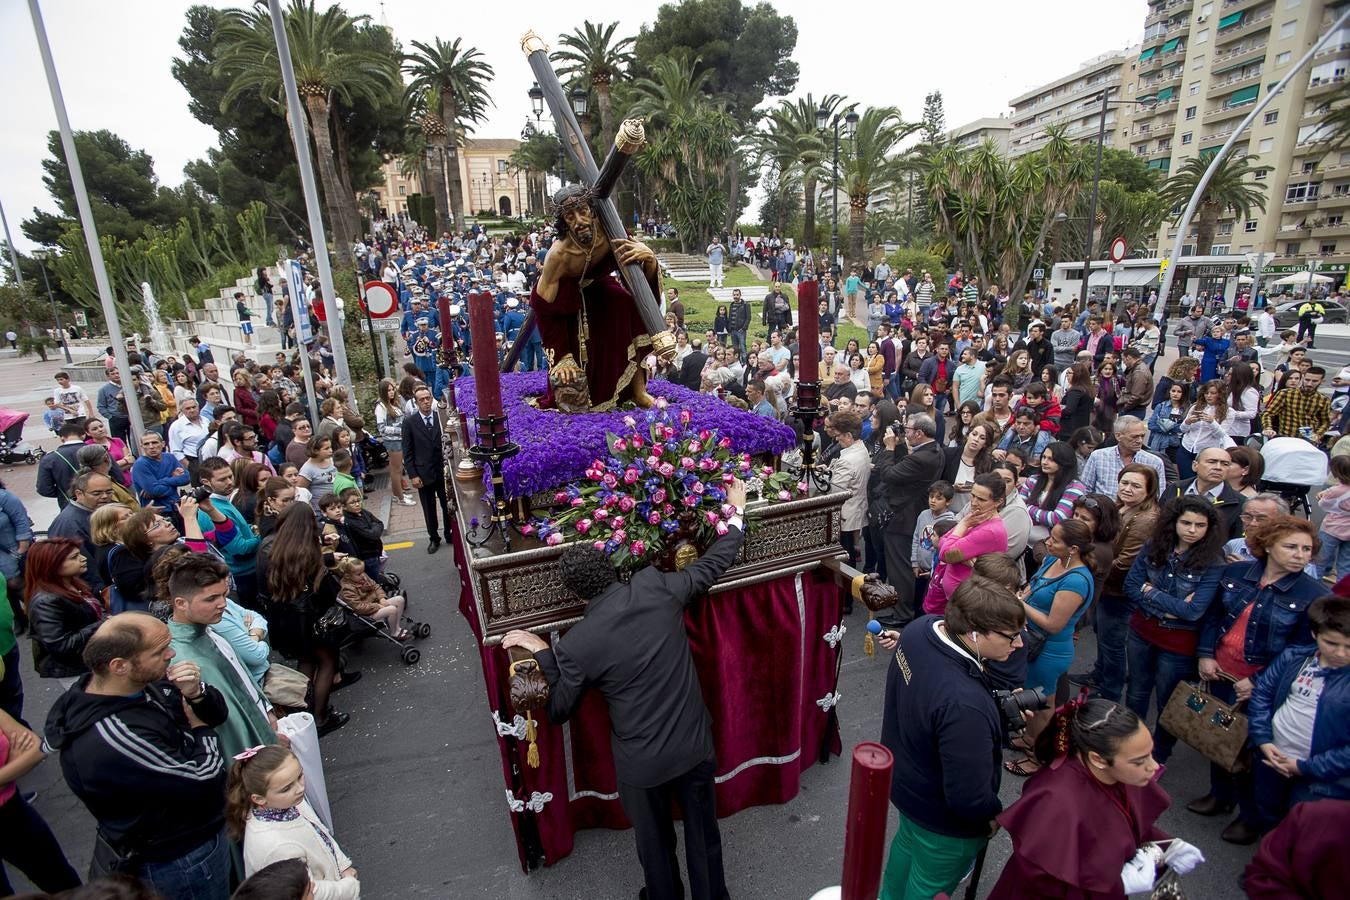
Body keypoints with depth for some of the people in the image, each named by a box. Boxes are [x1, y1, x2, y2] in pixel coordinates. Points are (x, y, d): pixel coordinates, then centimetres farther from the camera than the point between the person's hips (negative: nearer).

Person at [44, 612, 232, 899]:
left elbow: (217, 713, -1)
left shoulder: (141, 683, -13)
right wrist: (201, 730, -13)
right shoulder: (112, 737, -37)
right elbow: (205, 779, -31)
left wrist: (196, 693, -22)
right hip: (179, 863, -7)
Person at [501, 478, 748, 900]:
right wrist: (737, 513, 11)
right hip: (694, 743, 3)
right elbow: (713, 564, -2)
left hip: (642, 761, -2)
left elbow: (559, 710, -5)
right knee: (703, 830, 27)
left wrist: (542, 652, 2)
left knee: (654, 841, 27)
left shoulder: (575, 645, -21)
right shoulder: (656, 587, -17)